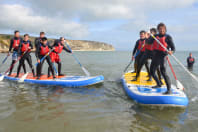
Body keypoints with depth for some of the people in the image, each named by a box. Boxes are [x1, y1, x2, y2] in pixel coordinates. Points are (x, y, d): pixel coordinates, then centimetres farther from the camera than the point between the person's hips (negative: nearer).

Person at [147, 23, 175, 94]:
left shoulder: (168, 37, -1)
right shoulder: (156, 36, 15)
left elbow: (173, 48, -5)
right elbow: (148, 42, 8)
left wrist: (171, 52, -28)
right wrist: (149, 37, -12)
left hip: (163, 55, -7)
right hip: (155, 55, 7)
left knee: (163, 72, -21)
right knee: (152, 72, 15)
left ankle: (169, 90, -18)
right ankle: (159, 84, 36)